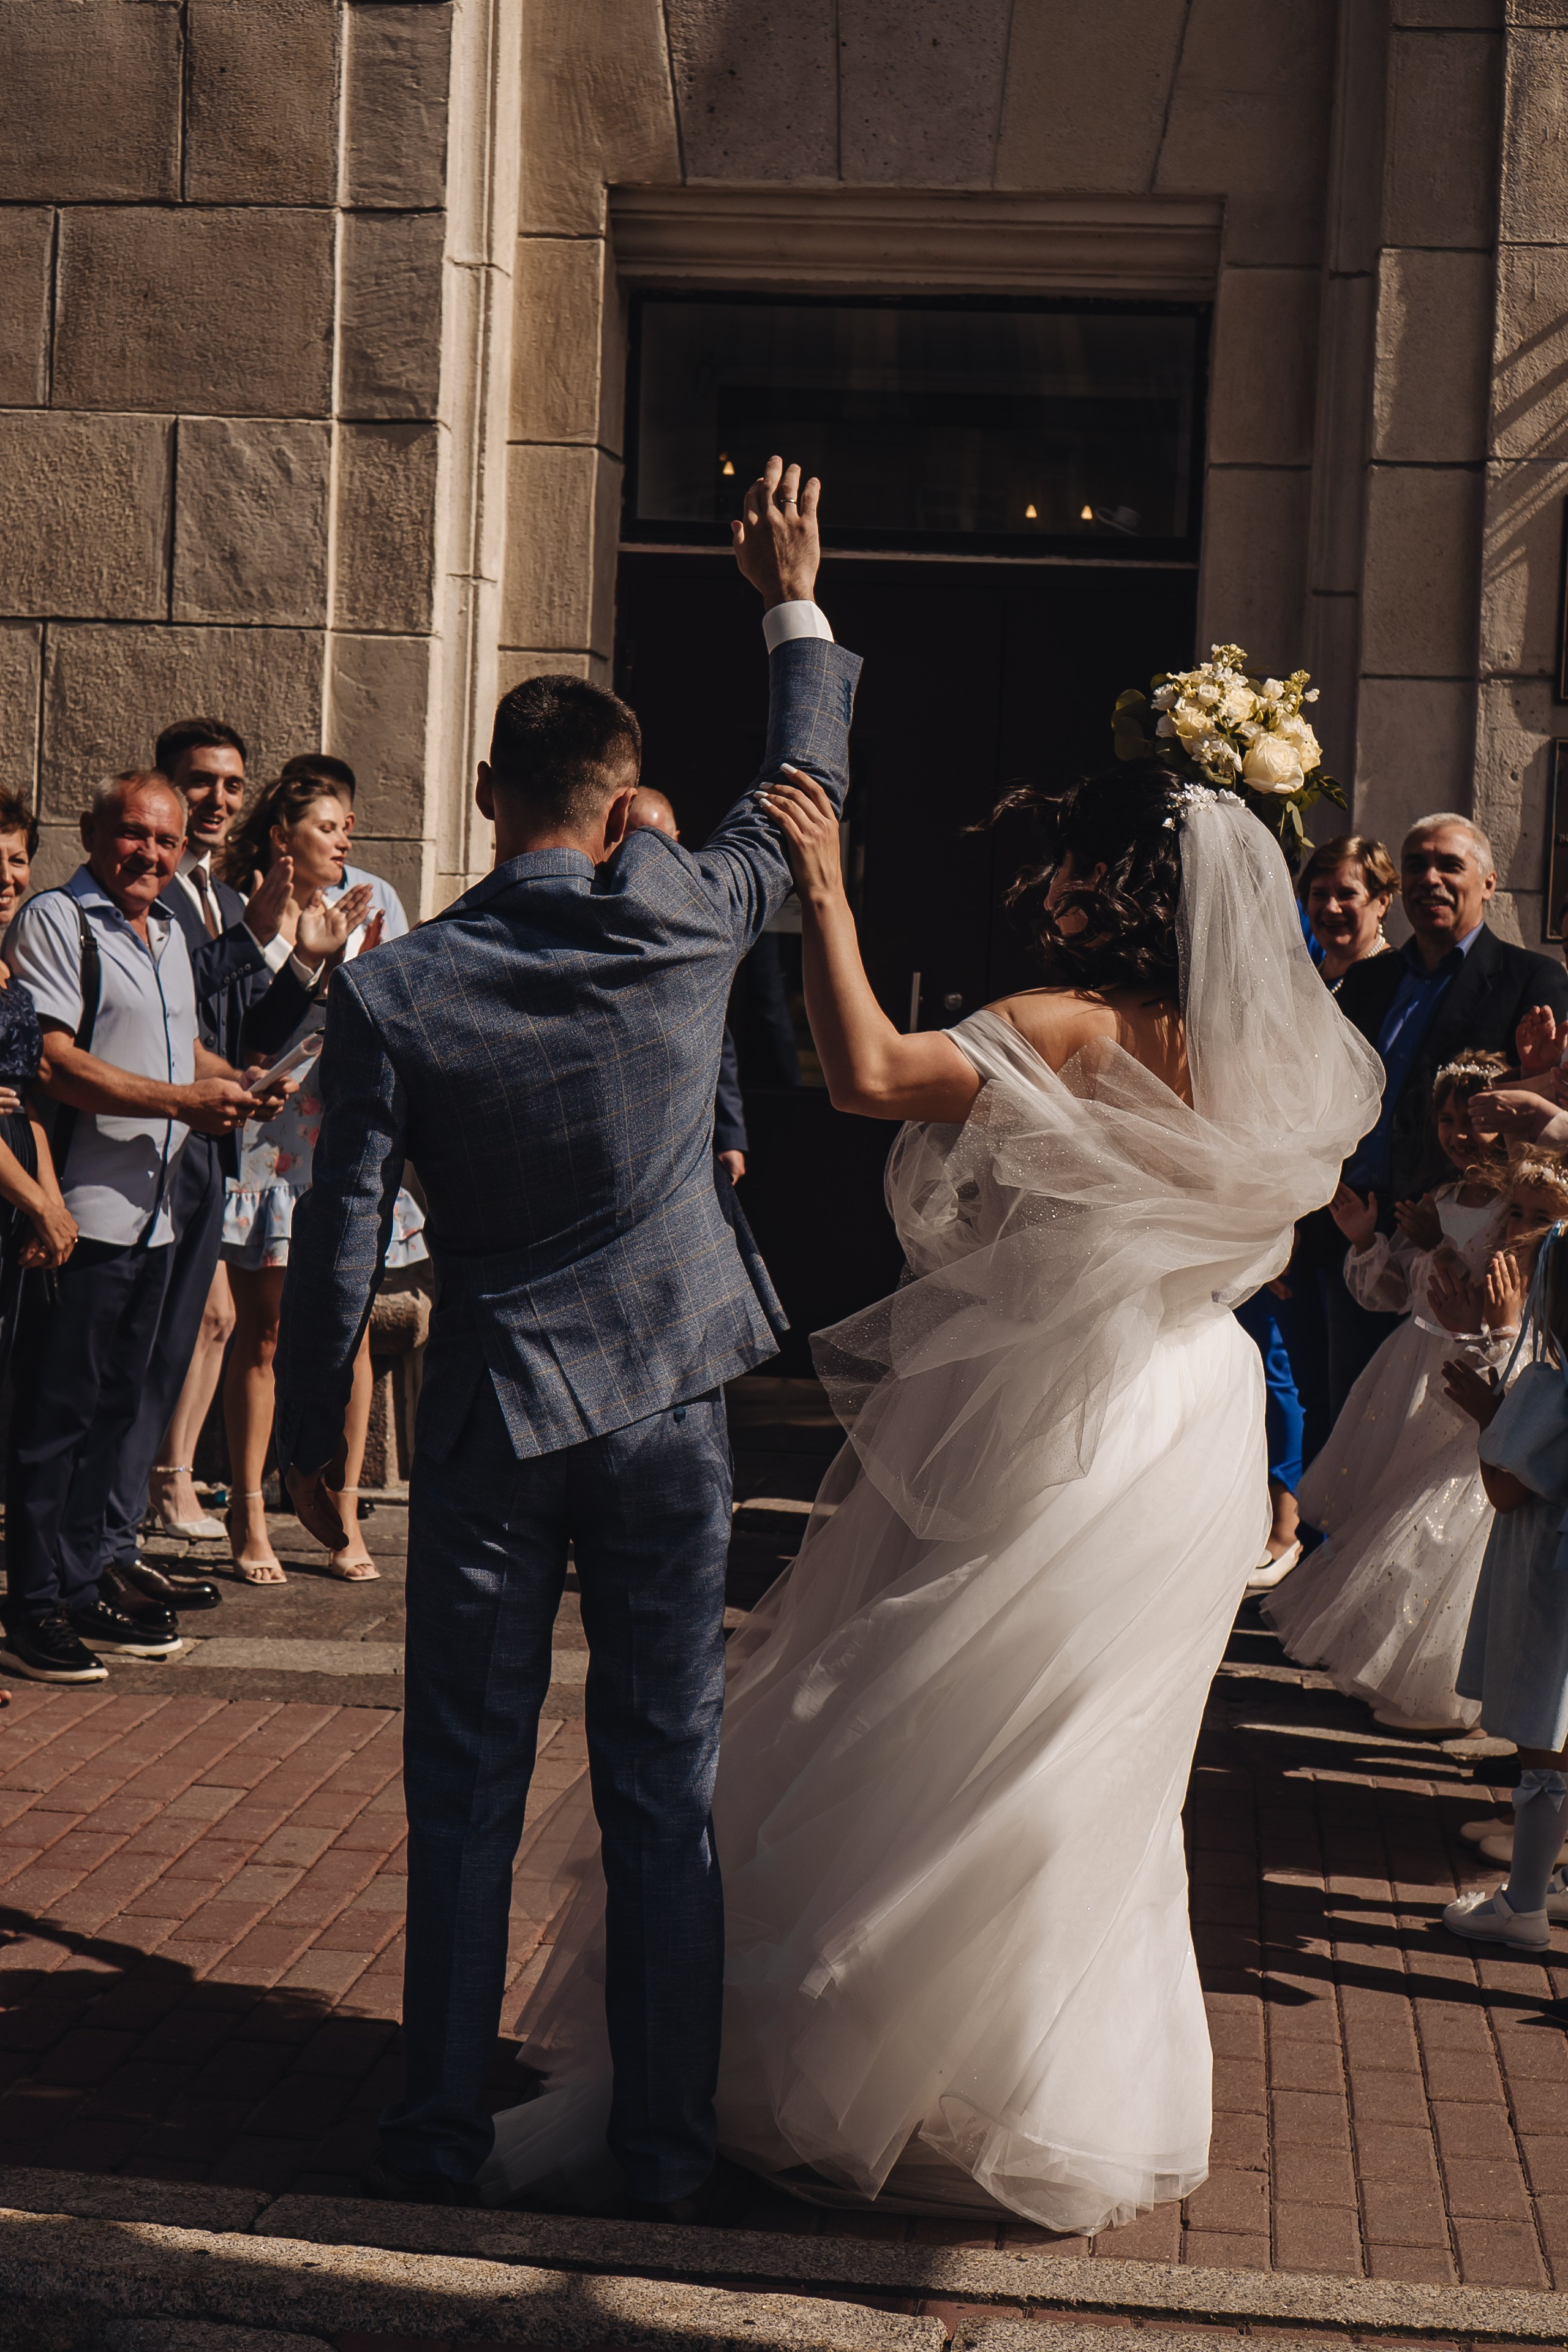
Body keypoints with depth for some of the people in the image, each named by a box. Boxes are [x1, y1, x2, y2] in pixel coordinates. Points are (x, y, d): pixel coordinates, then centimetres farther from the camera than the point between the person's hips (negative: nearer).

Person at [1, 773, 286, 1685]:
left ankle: (87, 1579, 23)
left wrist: (234, 1080, 11)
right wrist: (185, 1100, -19)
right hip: (81, 1213, -8)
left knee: (114, 1406, 14)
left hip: (152, 1214, 8)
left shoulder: (171, 933, 19)